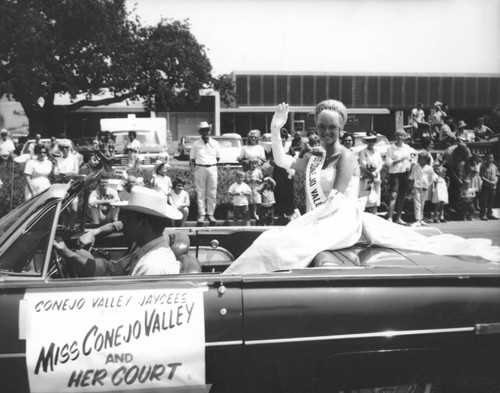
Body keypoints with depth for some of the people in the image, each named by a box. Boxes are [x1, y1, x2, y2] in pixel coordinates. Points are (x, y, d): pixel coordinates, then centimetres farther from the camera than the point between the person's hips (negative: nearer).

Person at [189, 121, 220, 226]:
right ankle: (201, 215, 2)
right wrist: (194, 167, -2)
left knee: (212, 193, 1)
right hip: (200, 169, -1)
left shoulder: (214, 143, 9)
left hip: (212, 169, 2)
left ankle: (210, 214, 8)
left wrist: (212, 165, 6)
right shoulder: (196, 144, 5)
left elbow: (218, 157, 15)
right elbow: (192, 158, 8)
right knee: (200, 193, -2)